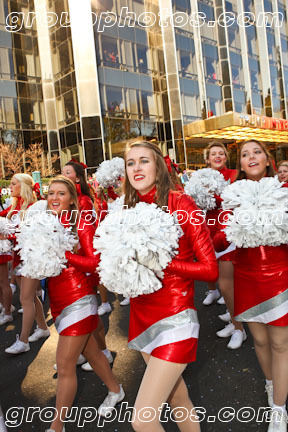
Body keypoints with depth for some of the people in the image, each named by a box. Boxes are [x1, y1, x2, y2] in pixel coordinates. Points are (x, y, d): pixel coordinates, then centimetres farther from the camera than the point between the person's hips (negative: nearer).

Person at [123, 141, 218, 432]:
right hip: (142, 317, 6)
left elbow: (210, 270, -12)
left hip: (175, 318, -5)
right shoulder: (129, 211, 4)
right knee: (177, 399, 22)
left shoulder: (180, 203, -12)